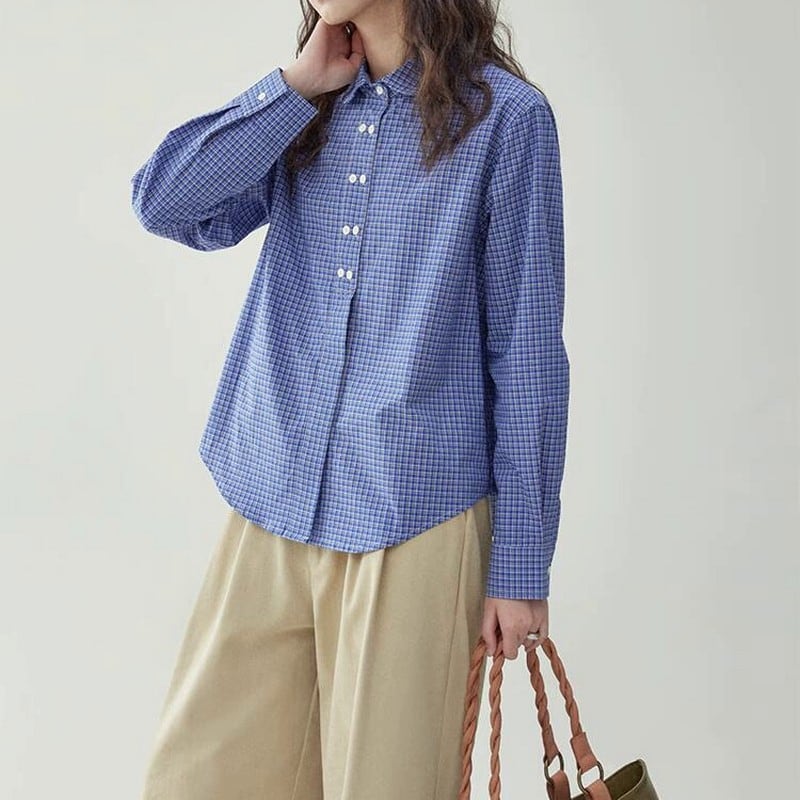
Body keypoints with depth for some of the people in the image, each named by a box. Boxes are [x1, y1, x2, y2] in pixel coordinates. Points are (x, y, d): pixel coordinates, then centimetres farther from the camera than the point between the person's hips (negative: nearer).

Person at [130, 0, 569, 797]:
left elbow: (526, 350, -5)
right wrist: (298, 84, -4)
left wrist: (520, 564, -5)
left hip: (413, 521, -4)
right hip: (271, 507, 5)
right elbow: (163, 203, -1)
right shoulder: (307, 110, 12)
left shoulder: (504, 113, -4)